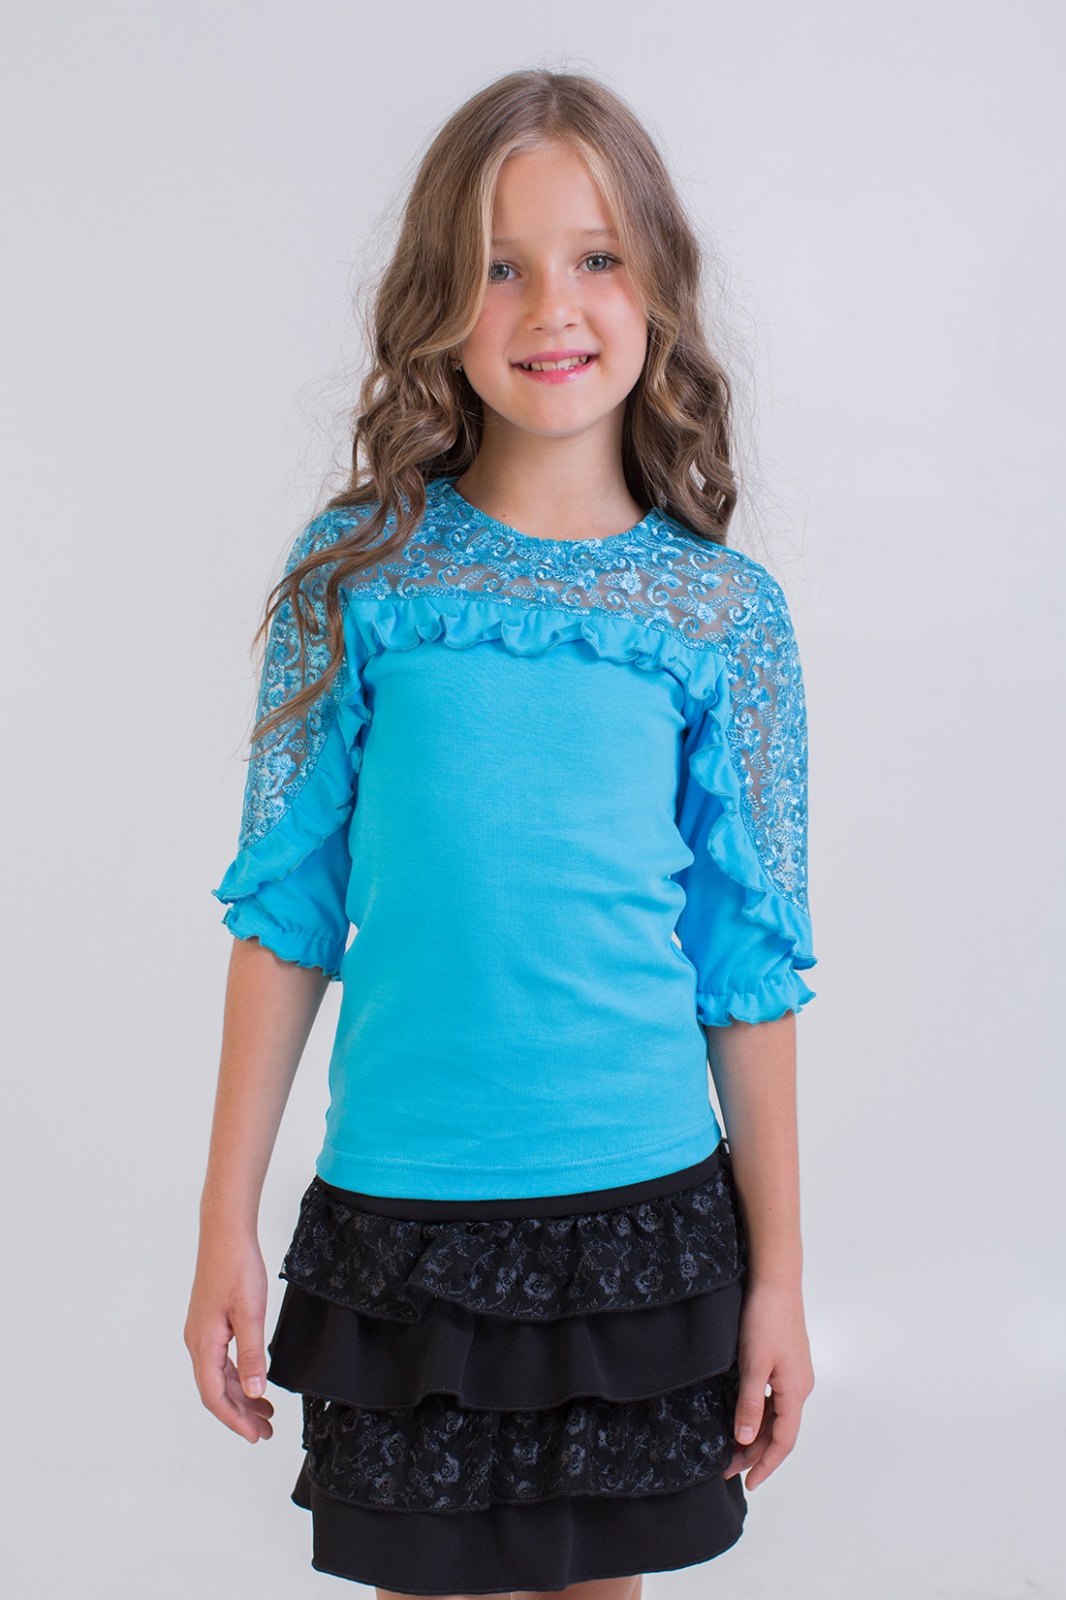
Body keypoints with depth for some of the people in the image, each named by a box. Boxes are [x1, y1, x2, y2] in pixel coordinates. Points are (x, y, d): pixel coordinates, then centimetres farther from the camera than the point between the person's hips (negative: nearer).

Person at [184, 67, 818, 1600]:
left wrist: (778, 1277, 2)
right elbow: (285, 906, -1)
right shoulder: (357, 570, -4)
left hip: (647, 1203, 1)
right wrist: (226, 1226, -1)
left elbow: (750, 965, 0)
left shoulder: (725, 611, -3)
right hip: (397, 1203, 0)